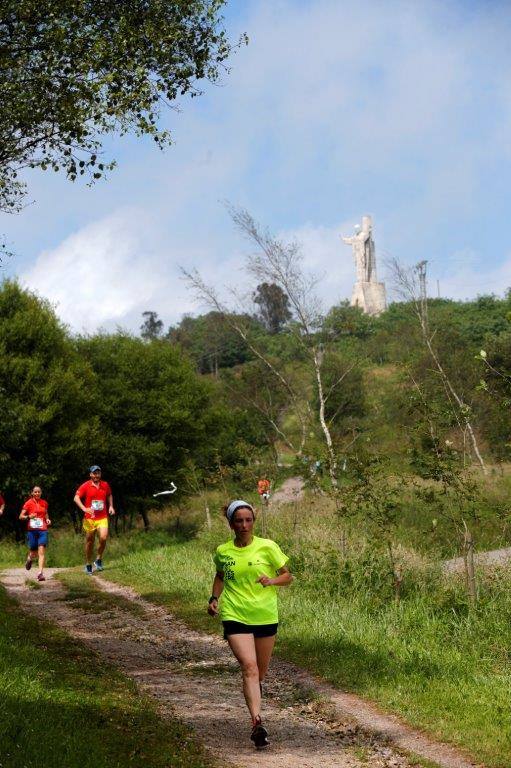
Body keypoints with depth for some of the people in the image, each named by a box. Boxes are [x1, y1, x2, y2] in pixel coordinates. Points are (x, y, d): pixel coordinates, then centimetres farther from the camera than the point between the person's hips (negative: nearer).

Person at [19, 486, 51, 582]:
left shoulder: (44, 503, 9)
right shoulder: (28, 503, 0)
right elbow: (21, 516, -1)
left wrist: (47, 519, 6)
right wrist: (28, 516, -20)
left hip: (43, 530, 1)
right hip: (32, 530, -1)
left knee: (41, 552, -12)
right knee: (34, 552, 5)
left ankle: (40, 573, -17)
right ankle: (29, 558, 43)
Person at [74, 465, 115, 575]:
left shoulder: (105, 485, 7)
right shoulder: (85, 486, -3)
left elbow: (109, 495, 26)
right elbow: (76, 498, -9)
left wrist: (111, 506, 11)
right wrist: (84, 508, -23)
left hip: (102, 518, 1)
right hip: (89, 519, -1)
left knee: (103, 538, -18)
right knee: (89, 542, 5)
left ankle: (99, 559, 4)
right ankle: (88, 565, 21)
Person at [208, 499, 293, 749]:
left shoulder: (267, 547, -4)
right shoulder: (222, 551, 2)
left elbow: (287, 576, 3)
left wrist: (271, 581, -17)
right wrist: (214, 598, 7)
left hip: (265, 616, 1)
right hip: (234, 616, -1)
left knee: (260, 671, 14)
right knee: (249, 667, -18)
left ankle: (254, 691, 50)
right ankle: (257, 723, -25)